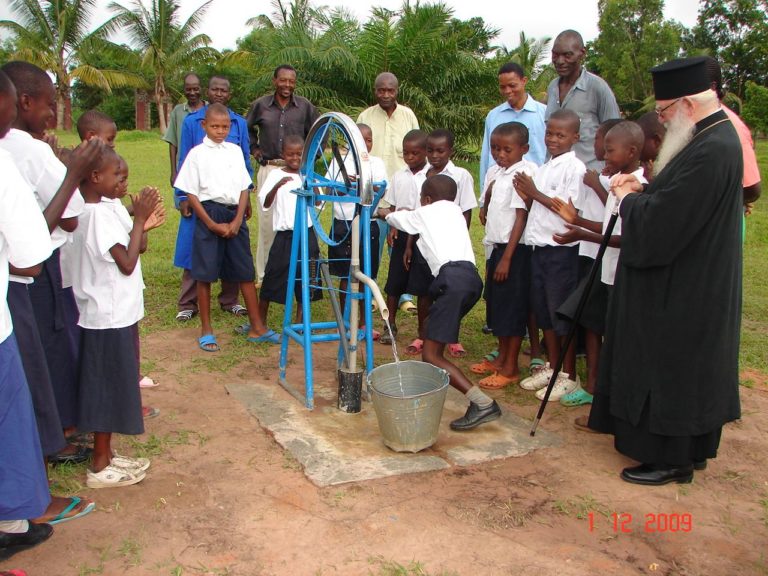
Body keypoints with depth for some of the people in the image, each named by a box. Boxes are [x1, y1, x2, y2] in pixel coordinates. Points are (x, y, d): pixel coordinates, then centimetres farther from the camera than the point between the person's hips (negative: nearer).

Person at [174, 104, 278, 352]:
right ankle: (206, 329, 14)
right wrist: (213, 225, -9)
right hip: (209, 214, -3)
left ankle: (256, 327, 14)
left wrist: (238, 220, -4)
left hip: (234, 214, 3)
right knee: (205, 274, 2)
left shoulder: (235, 151, 9)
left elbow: (244, 189, 9)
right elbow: (191, 194, -3)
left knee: (246, 272, 5)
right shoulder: (197, 153, -1)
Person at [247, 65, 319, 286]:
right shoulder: (260, 105, 6)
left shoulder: (305, 106, 4)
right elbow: (247, 128, 23)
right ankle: (264, 274, 12)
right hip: (269, 169, 1)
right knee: (267, 222, 2)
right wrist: (254, 149, 12)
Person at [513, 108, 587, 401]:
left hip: (561, 248, -8)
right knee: (543, 310, 15)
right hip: (540, 245, 8)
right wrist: (526, 193, -5)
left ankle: (568, 376, 14)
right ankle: (552, 367, 29)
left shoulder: (574, 168, -12)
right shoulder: (545, 167, 12)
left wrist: (535, 193, -15)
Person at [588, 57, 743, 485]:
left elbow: (659, 224, -27)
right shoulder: (717, 136, 7)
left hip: (684, 293, -10)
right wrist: (642, 192, 0)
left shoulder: (711, 151, -26)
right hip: (694, 284, 10)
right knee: (687, 370, 20)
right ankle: (690, 450, 36)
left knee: (671, 368, 3)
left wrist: (627, 197, -10)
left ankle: (672, 459, 19)